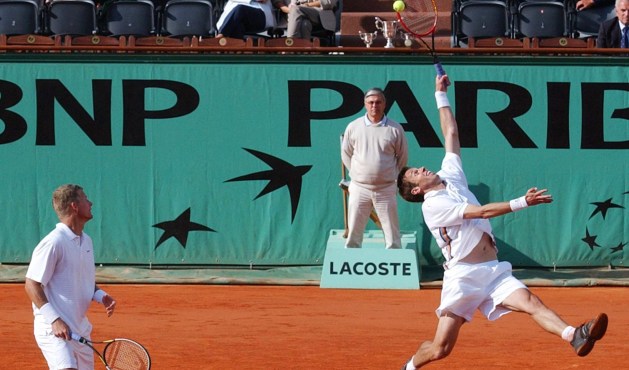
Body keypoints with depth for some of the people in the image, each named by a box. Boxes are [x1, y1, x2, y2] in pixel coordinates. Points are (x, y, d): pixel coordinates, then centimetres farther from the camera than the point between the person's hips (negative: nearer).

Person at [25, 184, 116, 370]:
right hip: (54, 330, -9)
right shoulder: (53, 243, -15)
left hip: (80, 330, 9)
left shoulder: (86, 241, 14)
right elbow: (32, 285, -16)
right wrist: (54, 320, -24)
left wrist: (100, 296, 4)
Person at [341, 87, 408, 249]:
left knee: (392, 233, 2)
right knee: (353, 233, 3)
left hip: (386, 189, -1)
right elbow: (346, 154, 12)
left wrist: (391, 175, 6)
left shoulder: (395, 129, -2)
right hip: (359, 188, 1)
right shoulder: (353, 127, 0)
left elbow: (403, 157, 9)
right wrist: (357, 174, 8)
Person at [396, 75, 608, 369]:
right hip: (462, 276, -6)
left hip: (494, 272, 6)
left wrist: (441, 95, 28)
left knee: (531, 303, -21)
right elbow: (482, 211, -15)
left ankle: (575, 336, -44)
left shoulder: (450, 177, 17)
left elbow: (451, 134, 25)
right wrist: (523, 202, -19)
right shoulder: (432, 205, -6)